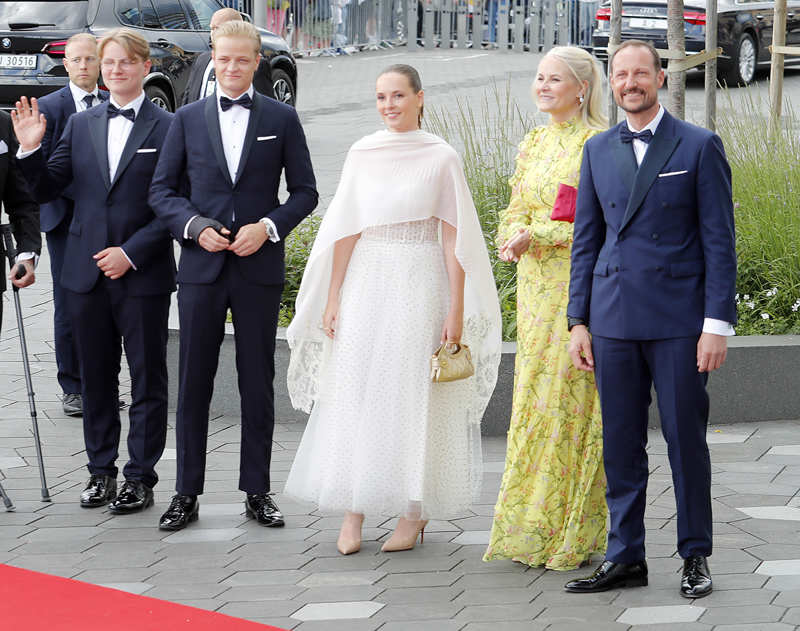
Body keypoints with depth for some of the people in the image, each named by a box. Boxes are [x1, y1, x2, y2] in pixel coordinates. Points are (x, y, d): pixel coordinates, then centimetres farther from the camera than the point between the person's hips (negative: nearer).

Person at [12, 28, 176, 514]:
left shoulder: (168, 128, -6)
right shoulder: (81, 126, 9)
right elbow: (47, 190, 10)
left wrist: (132, 252, -15)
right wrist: (31, 150, -7)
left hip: (143, 274, -4)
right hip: (87, 273, 4)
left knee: (148, 379, 4)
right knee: (96, 378, 11)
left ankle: (141, 477, 10)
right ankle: (101, 471, 21)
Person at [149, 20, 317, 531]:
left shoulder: (282, 119, 4)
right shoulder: (188, 119, 6)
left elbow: (305, 192, 6)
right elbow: (163, 190, 8)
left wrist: (268, 227, -10)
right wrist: (195, 227, -9)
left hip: (259, 267, -1)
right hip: (202, 267, 1)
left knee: (258, 383, 5)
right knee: (194, 383, 3)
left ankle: (257, 491, 14)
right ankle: (187, 494, 9)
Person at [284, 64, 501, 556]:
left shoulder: (441, 158, -2)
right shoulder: (362, 154, 7)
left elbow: (454, 238, -3)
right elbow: (345, 230, 9)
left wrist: (456, 311, -7)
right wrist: (332, 297, 5)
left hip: (419, 287, -3)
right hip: (367, 283, 3)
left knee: (414, 396, 0)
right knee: (356, 394, 0)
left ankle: (414, 513, 8)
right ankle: (353, 514, 3)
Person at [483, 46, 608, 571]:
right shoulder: (533, 144, 13)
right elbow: (517, 210, 14)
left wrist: (537, 234, -17)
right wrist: (515, 235, -8)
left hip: (581, 285, -7)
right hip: (536, 284, 7)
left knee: (571, 398, -5)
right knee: (535, 396, 7)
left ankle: (572, 531, 2)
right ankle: (533, 529, 13)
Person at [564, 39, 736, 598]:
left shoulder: (700, 147, -2)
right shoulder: (598, 150, 11)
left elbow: (719, 241, -4)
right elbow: (586, 238, 13)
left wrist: (718, 324, -10)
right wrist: (579, 322, 8)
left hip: (679, 320, -4)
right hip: (614, 320, 4)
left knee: (686, 441, 1)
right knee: (621, 445, 6)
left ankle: (696, 557, 12)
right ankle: (626, 558, 14)